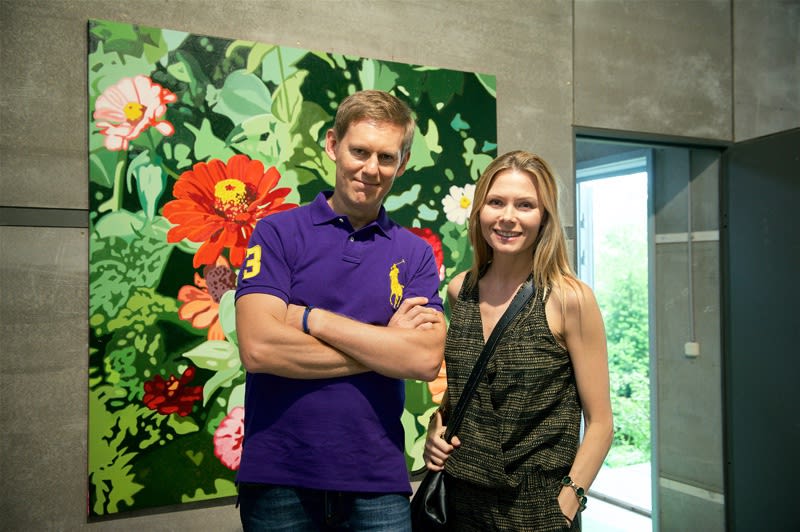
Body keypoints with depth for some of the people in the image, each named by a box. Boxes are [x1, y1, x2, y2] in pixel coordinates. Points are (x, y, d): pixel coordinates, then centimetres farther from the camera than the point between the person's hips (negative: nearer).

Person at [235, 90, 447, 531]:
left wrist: (311, 319, -13)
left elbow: (426, 360, -10)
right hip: (278, 476, -1)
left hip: (378, 480, 2)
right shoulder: (277, 233, -2)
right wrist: (385, 345, -10)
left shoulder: (415, 253, 4)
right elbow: (258, 349, -15)